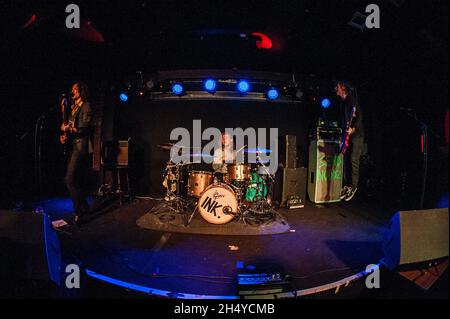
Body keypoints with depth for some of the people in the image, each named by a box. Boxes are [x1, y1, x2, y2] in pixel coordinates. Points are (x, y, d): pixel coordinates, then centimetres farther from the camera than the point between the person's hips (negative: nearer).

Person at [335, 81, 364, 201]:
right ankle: (347, 185, 13)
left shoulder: (352, 99, -7)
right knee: (346, 160, 7)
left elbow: (359, 116, -14)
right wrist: (344, 131, 11)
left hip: (357, 134, -8)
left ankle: (353, 186, -6)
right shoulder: (343, 102, 17)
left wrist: (353, 128, -23)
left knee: (353, 160, -12)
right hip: (347, 135, 8)